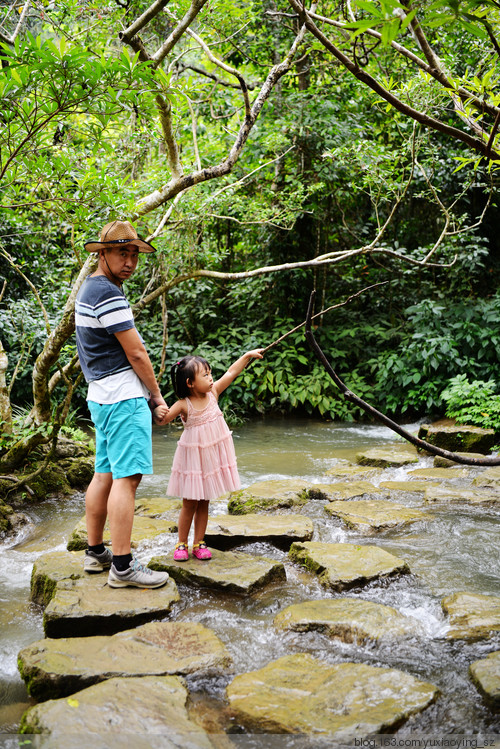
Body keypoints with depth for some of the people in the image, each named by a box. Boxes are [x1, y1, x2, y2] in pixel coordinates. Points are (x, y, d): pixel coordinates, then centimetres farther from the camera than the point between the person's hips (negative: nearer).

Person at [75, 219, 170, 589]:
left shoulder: (90, 288, 17)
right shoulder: (108, 294, -16)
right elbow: (136, 354, -14)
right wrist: (157, 395, -1)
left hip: (102, 396, 11)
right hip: (124, 396, -11)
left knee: (105, 473, 14)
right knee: (127, 477, -10)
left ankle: (95, 552, 22)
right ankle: (122, 566, -8)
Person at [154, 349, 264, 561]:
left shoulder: (212, 393, -3)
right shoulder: (184, 405, -16)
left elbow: (231, 373, 2)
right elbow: (164, 419, -24)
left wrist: (248, 355, 2)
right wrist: (159, 413, -46)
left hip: (212, 456, 4)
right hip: (193, 457, -4)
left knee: (204, 503, 12)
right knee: (189, 504, 5)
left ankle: (199, 543, 22)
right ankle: (182, 544, 20)